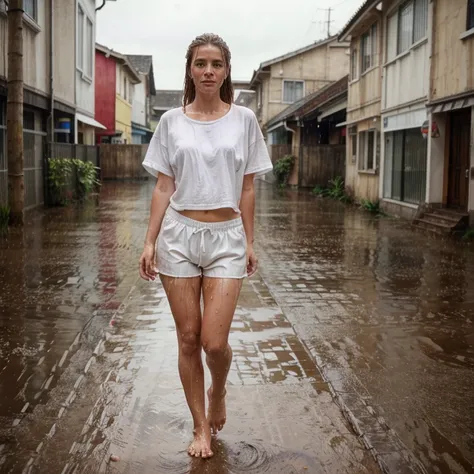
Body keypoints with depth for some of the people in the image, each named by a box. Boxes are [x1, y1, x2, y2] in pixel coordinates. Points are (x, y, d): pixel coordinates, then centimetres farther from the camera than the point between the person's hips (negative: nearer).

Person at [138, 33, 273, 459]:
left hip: (226, 237, -1)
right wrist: (150, 242, -1)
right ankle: (201, 427, 23)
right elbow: (163, 187, 5)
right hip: (179, 234, 1)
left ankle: (218, 393, 28)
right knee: (188, 338, 5)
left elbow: (247, 189, 6)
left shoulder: (244, 120, 3)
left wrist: (249, 242, 4)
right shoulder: (172, 122, 4)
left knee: (214, 342, -8)